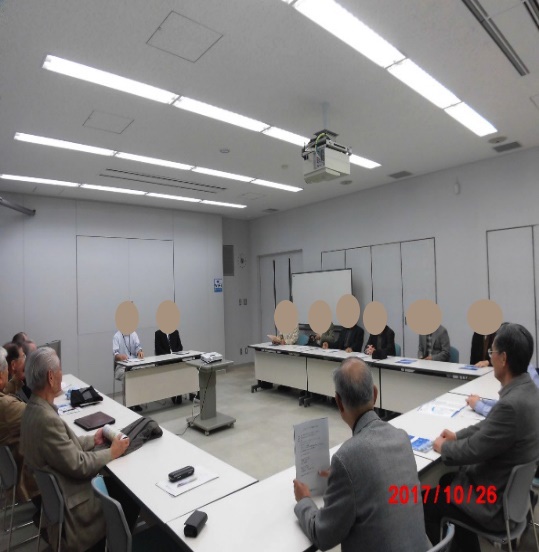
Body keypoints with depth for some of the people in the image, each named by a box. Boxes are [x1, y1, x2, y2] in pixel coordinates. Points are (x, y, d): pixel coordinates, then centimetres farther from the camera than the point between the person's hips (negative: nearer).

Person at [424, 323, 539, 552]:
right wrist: (457, 435, 5)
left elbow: (473, 450, -24)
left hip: (496, 502, -8)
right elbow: (489, 425, 9)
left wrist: (443, 447, -6)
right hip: (511, 485, 8)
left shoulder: (512, 404, -35)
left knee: (425, 503, 6)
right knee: (446, 481, 24)